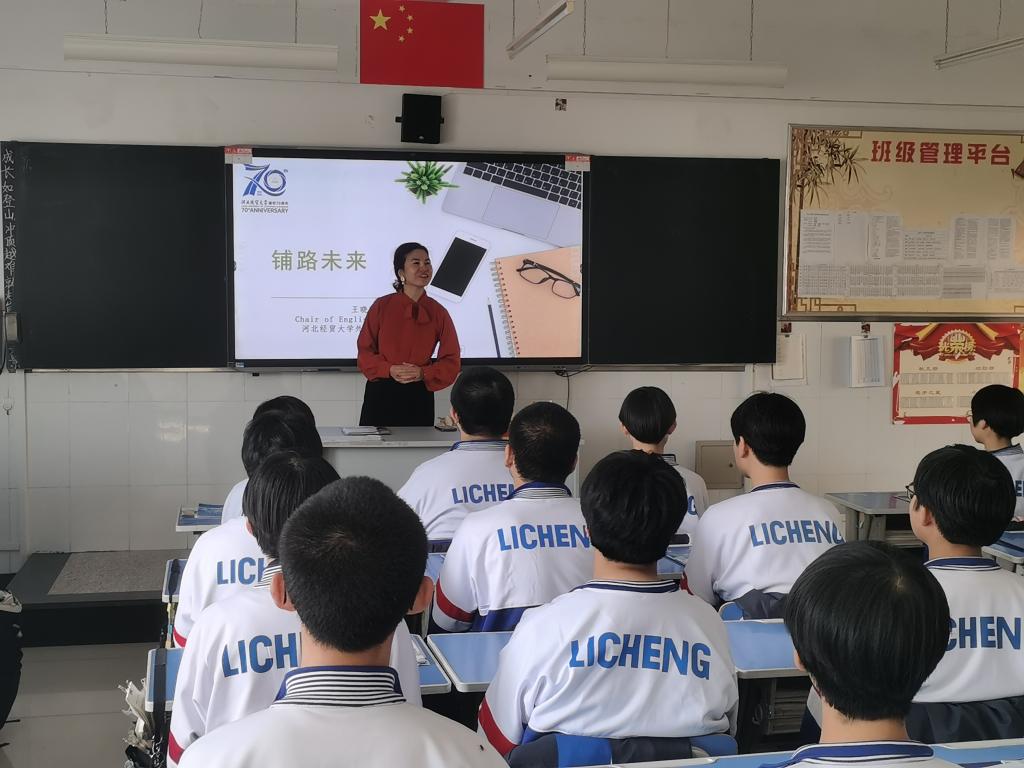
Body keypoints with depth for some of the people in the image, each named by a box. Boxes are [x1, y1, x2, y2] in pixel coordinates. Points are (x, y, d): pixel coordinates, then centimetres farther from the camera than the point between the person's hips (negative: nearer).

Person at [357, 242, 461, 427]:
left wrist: (423, 373, -14)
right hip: (380, 394, -1)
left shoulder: (438, 313, 1)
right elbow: (365, 351, 1)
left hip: (419, 397, 1)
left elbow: (451, 361, 3)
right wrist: (390, 370, -16)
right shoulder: (381, 306, -2)